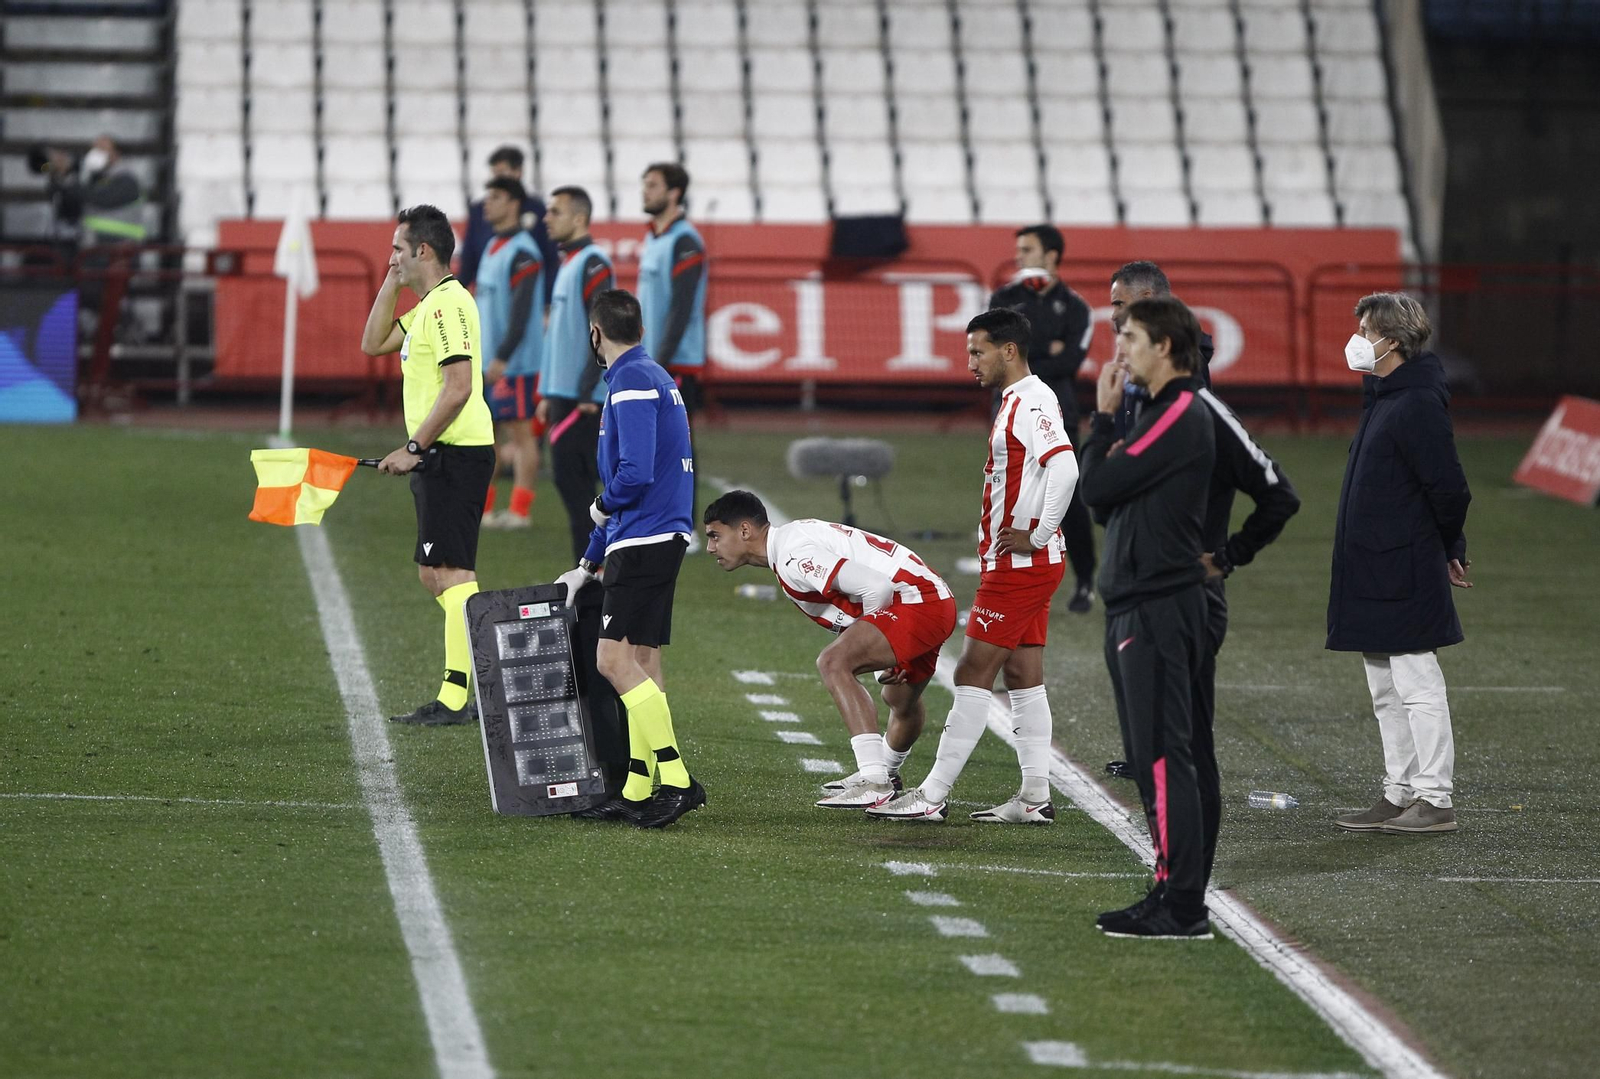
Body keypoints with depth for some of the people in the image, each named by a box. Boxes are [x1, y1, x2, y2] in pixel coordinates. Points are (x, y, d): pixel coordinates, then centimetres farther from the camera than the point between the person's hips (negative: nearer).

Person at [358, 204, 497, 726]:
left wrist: (413, 448, -19)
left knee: (450, 572, -11)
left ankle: (455, 699, -12)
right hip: (440, 457, 11)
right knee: (435, 572, 13)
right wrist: (391, 282, 16)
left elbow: (459, 387, -22)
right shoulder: (427, 306, 17)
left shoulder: (448, 304, -15)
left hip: (455, 453, -11)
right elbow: (373, 344, 25)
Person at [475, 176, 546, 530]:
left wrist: (502, 357, -22)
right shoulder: (493, 247, 15)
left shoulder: (522, 252, -13)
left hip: (515, 365, -9)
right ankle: (481, 507, 16)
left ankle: (520, 511, 0)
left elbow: (521, 312, -19)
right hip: (486, 362, 9)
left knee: (521, 432, -3)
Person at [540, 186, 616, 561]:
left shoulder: (593, 264, -12)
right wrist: (549, 393, 19)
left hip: (583, 399, -9)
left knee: (570, 477, -10)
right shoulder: (567, 264, 17)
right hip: (564, 394, 9)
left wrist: (586, 394, -20)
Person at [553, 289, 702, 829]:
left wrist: (603, 506, -1)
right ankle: (637, 792, 11)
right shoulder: (653, 377, 20)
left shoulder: (632, 383, -12)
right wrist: (589, 564, 28)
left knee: (616, 660, -14)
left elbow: (635, 474, -24)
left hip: (643, 539, -10)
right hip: (659, 536, 10)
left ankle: (677, 780, -17)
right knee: (641, 666, 10)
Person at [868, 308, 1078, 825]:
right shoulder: (1017, 402, 16)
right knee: (1023, 675, 9)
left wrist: (1037, 536, -22)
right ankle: (1035, 797, 10)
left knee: (973, 673, -7)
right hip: (1019, 566, 10)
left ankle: (932, 796, -6)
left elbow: (1064, 468, -30)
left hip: (1020, 565, -10)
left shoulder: (1032, 403, -16)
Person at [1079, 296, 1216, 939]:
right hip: (1136, 606, 11)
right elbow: (1104, 502, 18)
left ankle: (1183, 908, -12)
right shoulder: (1160, 415, 19)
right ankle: (1172, 894, 16)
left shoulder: (1181, 417, -13)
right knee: (1152, 758, 12)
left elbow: (1097, 487, -17)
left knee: (1163, 757, -11)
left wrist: (1103, 417, -3)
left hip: (1158, 609, -11)